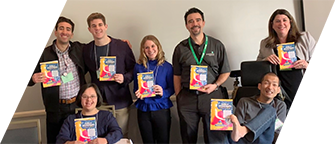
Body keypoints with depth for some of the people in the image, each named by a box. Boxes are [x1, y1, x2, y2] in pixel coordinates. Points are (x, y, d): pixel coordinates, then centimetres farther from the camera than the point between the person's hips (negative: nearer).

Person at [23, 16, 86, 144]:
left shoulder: (79, 49, 3)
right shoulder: (42, 55, -1)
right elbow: (27, 78, 5)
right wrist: (33, 79, -20)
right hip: (56, 110, -1)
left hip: (79, 105, 2)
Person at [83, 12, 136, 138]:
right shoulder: (86, 50, 6)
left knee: (121, 137, 8)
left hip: (119, 101, -2)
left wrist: (124, 78, -16)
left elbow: (133, 69, 4)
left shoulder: (122, 46, -3)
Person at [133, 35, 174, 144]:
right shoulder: (138, 67, 2)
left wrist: (163, 93, -18)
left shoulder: (167, 67, -2)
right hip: (143, 109, 1)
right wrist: (138, 94, -13)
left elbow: (172, 88, 1)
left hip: (161, 109, -1)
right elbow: (135, 88, 9)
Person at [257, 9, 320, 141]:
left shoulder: (305, 38, 8)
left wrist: (309, 64, -10)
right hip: (284, 97, 0)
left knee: (313, 130, 1)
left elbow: (319, 56, 10)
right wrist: (266, 60, -7)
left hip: (308, 93, 0)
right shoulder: (265, 44, 10)